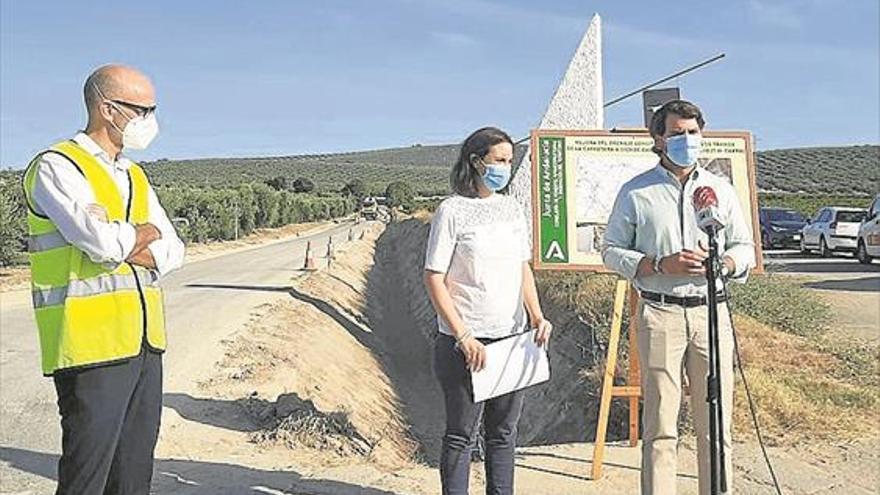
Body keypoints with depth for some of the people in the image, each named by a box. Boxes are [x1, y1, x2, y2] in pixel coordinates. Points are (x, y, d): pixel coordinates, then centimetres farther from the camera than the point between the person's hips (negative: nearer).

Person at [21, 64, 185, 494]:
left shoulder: (135, 176, 17)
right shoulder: (56, 167, -6)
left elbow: (173, 251, 11)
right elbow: (100, 240, -22)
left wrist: (129, 249, -8)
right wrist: (144, 233, -1)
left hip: (145, 344, 7)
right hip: (91, 346, -7)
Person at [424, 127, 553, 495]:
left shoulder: (511, 208, 11)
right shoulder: (452, 210, -7)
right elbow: (434, 279, -10)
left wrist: (537, 316, 1)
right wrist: (464, 336, -16)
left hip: (513, 339, 6)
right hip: (467, 343, -5)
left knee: (504, 432, 15)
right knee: (461, 435, 6)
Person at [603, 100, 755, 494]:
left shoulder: (721, 189, 13)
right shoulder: (635, 192, 4)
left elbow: (745, 248, 17)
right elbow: (611, 251, 4)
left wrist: (720, 263, -6)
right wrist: (661, 264, -11)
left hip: (712, 311, 3)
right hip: (659, 314, -3)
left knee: (716, 424, 7)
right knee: (660, 427, 0)